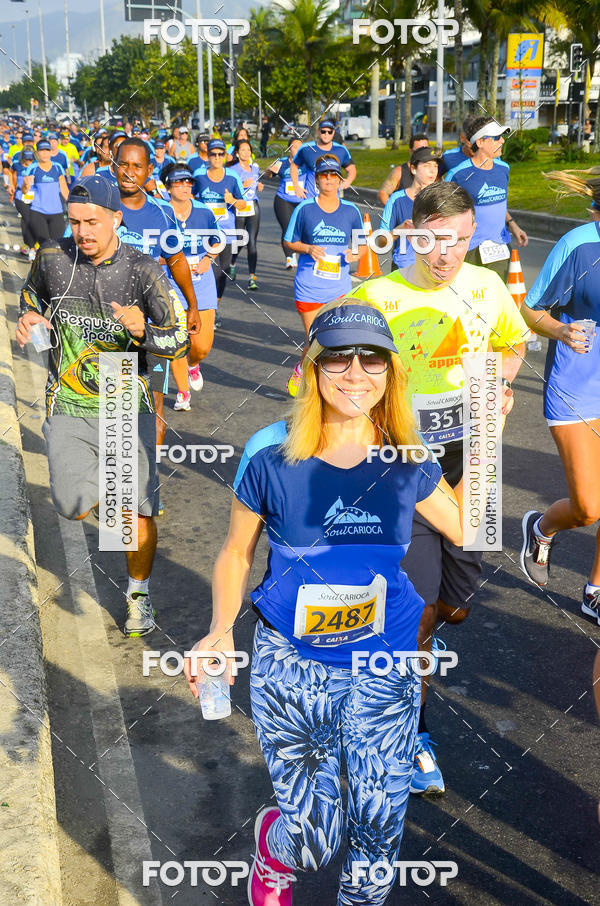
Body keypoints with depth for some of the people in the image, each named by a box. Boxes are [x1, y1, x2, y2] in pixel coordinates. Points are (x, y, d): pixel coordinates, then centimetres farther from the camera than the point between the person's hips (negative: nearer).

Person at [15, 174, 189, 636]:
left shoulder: (144, 271, -10)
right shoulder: (52, 257, -3)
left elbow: (180, 340, -9)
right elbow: (33, 294, 20)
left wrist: (143, 329, -30)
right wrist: (29, 317, -3)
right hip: (69, 408, 2)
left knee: (138, 510, -1)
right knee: (74, 506, -6)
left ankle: (139, 595, 23)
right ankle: (104, 485, 32)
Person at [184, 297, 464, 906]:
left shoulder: (406, 458, -4)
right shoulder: (271, 453, -10)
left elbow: (466, 530, 10)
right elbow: (236, 552, 2)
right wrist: (221, 631, -12)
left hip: (385, 664, 2)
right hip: (291, 663, -2)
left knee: (378, 829, 9)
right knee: (314, 839, 6)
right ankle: (273, 847, 44)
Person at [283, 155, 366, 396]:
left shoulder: (351, 210, 5)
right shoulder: (305, 208, -1)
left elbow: (362, 244, 14)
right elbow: (289, 242, 6)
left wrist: (355, 254, -9)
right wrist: (309, 249, -13)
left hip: (340, 288, 2)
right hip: (309, 287, -2)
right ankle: (300, 370, 29)